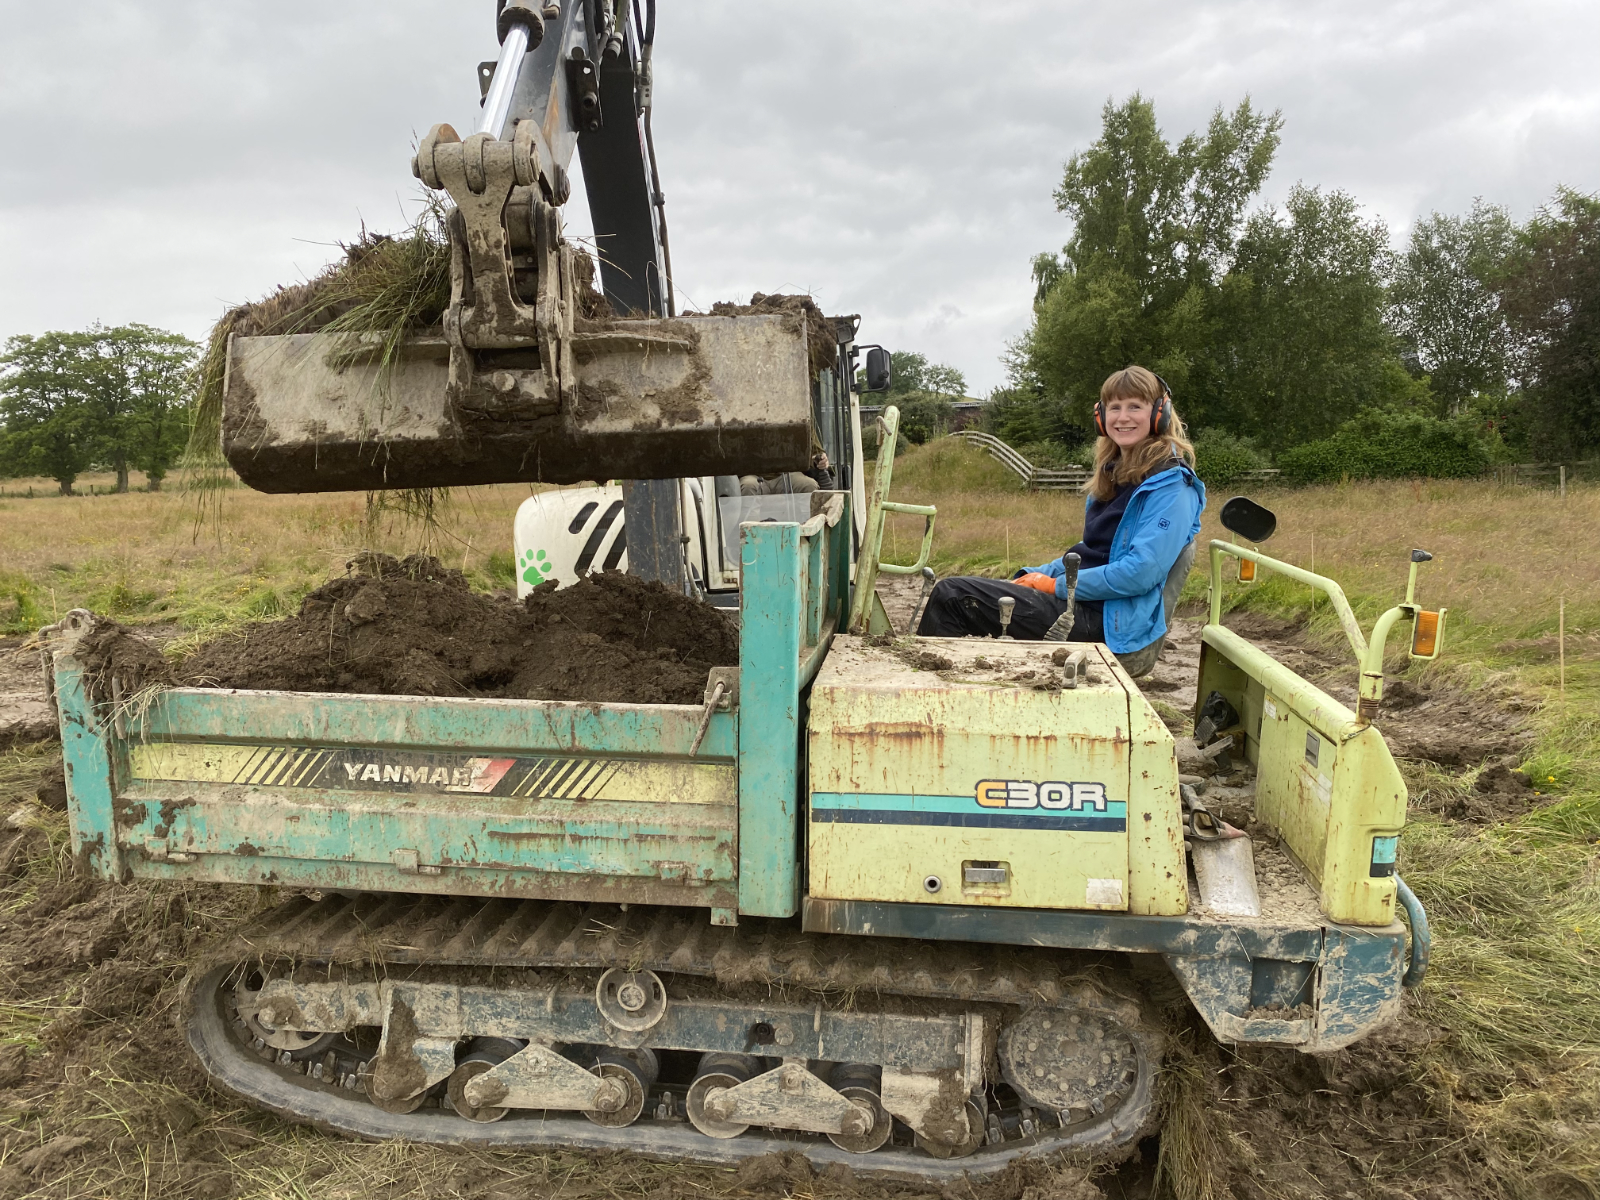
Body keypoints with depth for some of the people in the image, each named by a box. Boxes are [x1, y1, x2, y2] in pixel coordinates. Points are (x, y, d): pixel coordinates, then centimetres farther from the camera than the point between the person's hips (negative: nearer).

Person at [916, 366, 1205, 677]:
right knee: (954, 591, 8)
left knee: (952, 595, -14)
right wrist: (1038, 574, 4)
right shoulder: (1115, 474, 15)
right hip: (1087, 605, 9)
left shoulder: (1172, 486, -13)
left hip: (1114, 627, -9)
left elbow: (1142, 572, -23)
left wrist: (1058, 585, -15)